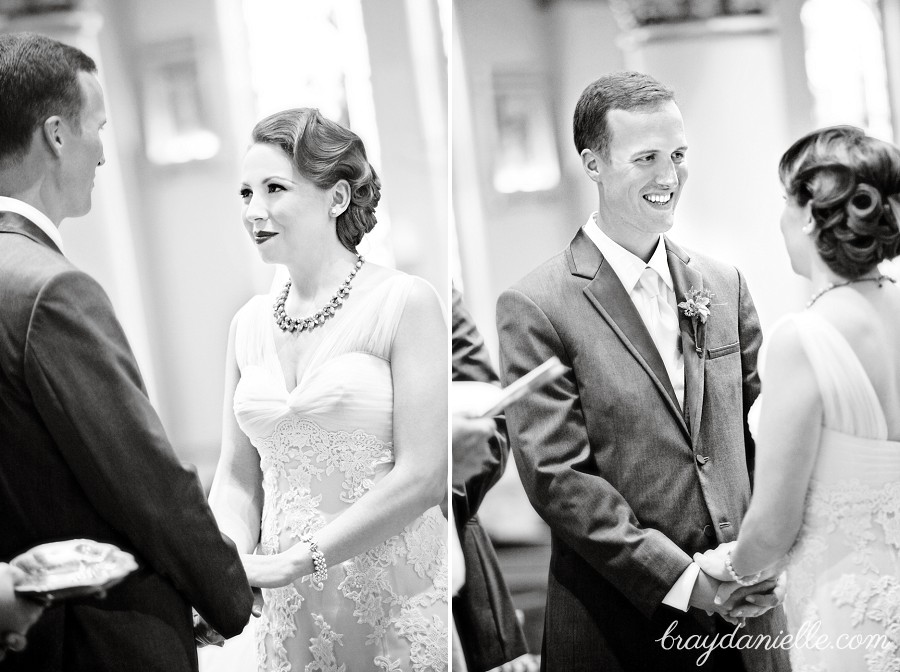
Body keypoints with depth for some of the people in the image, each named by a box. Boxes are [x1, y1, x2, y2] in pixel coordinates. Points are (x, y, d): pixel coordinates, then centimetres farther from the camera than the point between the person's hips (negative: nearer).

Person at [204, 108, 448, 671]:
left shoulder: (404, 302, -9)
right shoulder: (250, 323, 8)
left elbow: (423, 476, -15)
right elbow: (238, 476, 10)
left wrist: (292, 560, -16)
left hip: (395, 605, -5)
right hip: (289, 609, 5)